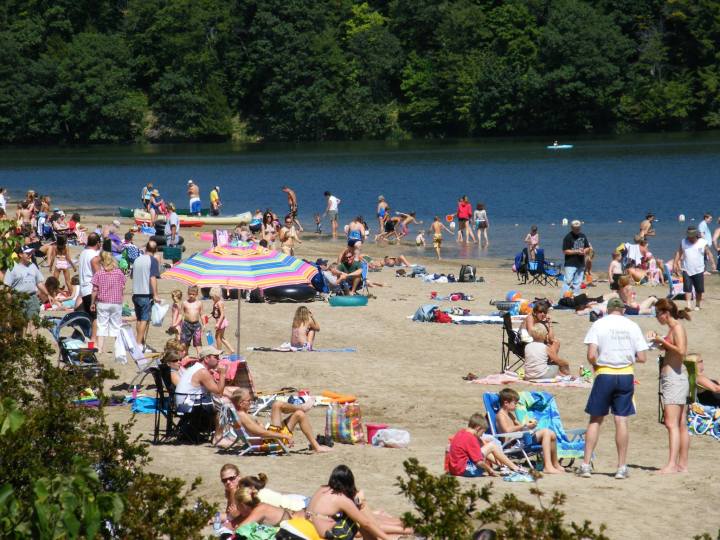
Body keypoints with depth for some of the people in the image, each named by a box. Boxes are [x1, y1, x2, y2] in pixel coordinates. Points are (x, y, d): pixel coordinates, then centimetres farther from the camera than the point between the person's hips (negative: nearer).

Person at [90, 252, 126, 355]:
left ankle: (100, 349, -1)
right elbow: (123, 288, 3)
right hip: (117, 303, 1)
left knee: (102, 326, 4)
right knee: (117, 326, 11)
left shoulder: (99, 273, -7)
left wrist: (93, 303, 4)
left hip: (102, 303, -1)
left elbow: (95, 290, -6)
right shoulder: (119, 272, -2)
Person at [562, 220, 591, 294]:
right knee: (568, 282, -11)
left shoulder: (583, 236, 11)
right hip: (570, 264, -6)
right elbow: (565, 251, -11)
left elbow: (588, 248, 18)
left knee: (577, 283, 11)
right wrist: (576, 251, -18)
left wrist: (584, 251, -5)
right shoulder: (568, 237, -7)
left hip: (581, 264, 6)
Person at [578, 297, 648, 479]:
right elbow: (641, 358, 1)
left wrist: (595, 364, 8)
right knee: (621, 420, 4)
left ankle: (586, 464, 5)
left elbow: (591, 355, -13)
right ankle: (622, 467, 4)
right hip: (626, 376, 1)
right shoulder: (632, 326, 3)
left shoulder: (599, 324, -3)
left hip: (604, 374, -1)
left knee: (595, 420, 8)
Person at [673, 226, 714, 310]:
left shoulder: (702, 243, -4)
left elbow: (708, 253, -2)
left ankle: (697, 305, 24)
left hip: (699, 270, 0)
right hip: (687, 270, 0)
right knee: (687, 288, -11)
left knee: (699, 290, 8)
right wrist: (675, 263, 1)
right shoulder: (683, 242, 2)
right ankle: (689, 305, -16)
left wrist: (713, 263, -11)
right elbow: (679, 253, 8)